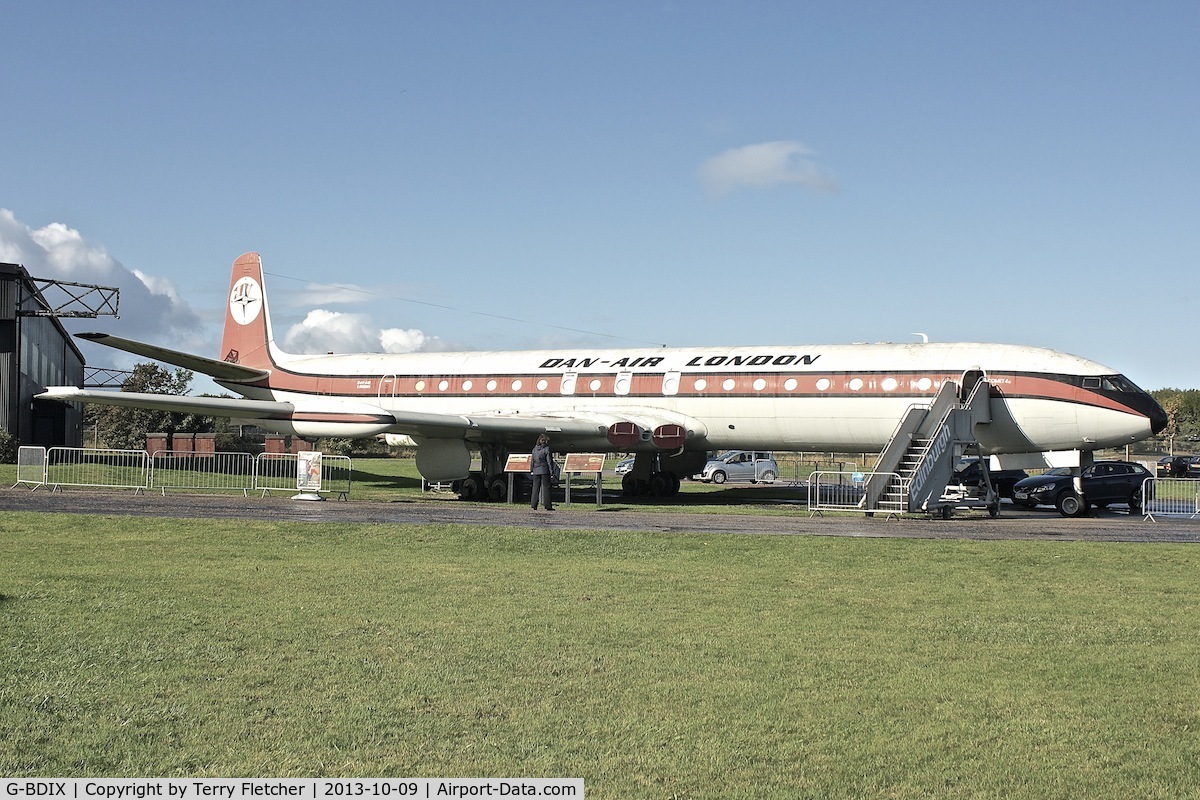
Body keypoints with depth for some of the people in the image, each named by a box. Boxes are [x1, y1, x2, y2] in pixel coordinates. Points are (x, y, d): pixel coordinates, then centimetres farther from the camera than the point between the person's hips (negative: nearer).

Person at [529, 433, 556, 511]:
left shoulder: (535, 448, 5)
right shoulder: (546, 449, -9)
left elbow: (532, 460, 10)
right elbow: (549, 461, -8)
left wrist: (531, 470, 18)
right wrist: (552, 472, -5)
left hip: (536, 470, 4)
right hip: (545, 470, -4)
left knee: (536, 487, 7)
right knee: (546, 487, 1)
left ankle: (533, 505, 3)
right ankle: (547, 506, 0)